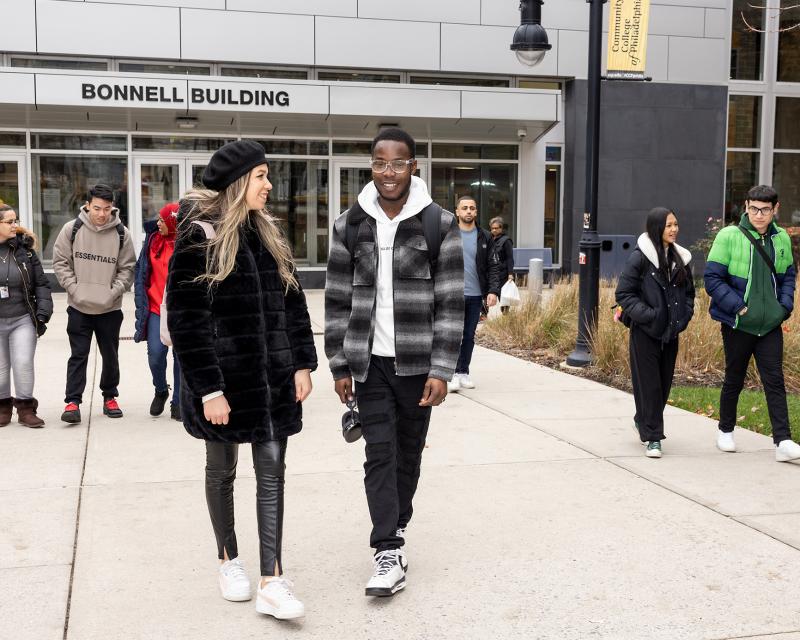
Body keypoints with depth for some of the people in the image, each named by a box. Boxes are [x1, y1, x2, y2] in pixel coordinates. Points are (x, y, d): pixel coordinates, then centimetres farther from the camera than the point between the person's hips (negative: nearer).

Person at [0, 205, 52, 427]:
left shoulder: (25, 249, 1)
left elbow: (41, 284, 3)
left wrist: (43, 313, -4)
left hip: (23, 319, 0)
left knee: (23, 363, -6)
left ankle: (25, 407, 9)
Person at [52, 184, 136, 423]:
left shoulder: (121, 233, -5)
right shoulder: (72, 229, -5)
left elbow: (127, 268, 0)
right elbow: (61, 262, 0)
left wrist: (114, 292, -11)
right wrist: (74, 289, -10)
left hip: (111, 308, 1)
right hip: (79, 307, -1)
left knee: (110, 355, 12)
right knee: (78, 355, 0)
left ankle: (110, 397, 27)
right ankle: (72, 401, 4)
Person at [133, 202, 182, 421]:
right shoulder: (153, 239, 5)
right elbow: (142, 269, 11)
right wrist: (142, 299, 5)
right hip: (156, 307, 2)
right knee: (155, 352, -6)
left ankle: (177, 402, 17)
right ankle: (161, 391, 22)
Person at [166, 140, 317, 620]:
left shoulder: (270, 233, 9)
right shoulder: (199, 237, -9)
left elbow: (293, 301, 12)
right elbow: (185, 318, -13)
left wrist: (303, 363, 5)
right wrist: (208, 388, -17)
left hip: (274, 377, 5)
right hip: (224, 379, -5)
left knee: (272, 473, 0)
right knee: (222, 471, 12)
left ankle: (272, 583, 2)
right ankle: (229, 561, 31)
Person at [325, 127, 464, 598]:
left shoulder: (440, 225, -4)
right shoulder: (350, 225, 2)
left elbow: (451, 303, -5)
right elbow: (338, 300, 5)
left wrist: (441, 370, -10)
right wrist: (340, 366, 2)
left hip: (417, 362, 0)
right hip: (370, 362, 1)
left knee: (409, 452, 11)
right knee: (380, 452, -4)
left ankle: (396, 527, 32)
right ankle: (389, 556, -2)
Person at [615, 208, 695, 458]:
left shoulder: (680, 258, 8)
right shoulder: (639, 257, -10)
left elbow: (688, 291, 19)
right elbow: (623, 294, -10)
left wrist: (684, 316, 4)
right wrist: (647, 315, -18)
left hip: (670, 333, 6)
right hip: (645, 332, -6)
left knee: (664, 383, 12)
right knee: (649, 384, -3)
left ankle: (643, 421, 35)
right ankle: (652, 437, 3)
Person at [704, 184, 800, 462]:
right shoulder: (729, 236, -10)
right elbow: (712, 278, -11)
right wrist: (738, 307, -16)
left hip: (771, 325, 3)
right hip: (737, 324, -3)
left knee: (775, 380, -2)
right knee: (734, 380, 11)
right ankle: (725, 431, 29)